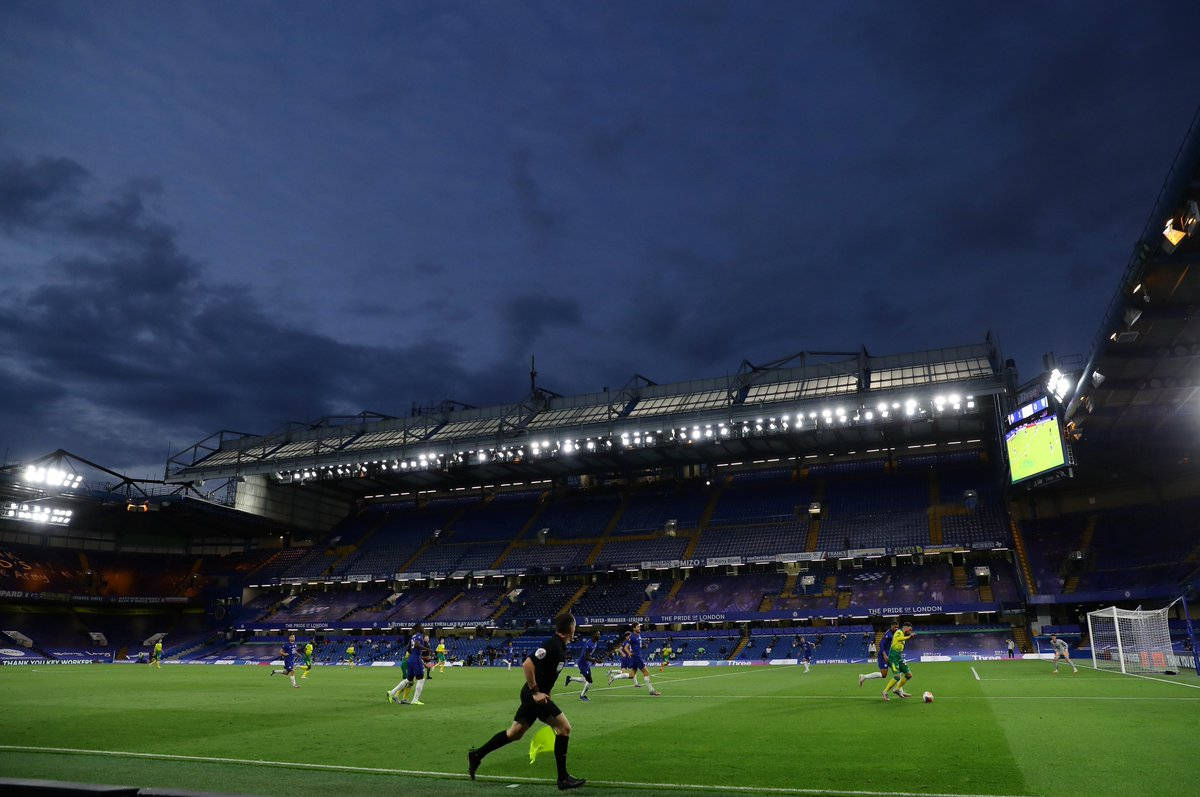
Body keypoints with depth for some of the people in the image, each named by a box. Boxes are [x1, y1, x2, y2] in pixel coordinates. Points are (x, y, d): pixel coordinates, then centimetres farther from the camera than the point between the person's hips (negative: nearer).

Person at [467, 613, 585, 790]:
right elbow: (528, 665, -26)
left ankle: (477, 754, 27)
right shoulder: (552, 645, -20)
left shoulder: (561, 646, 10)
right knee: (564, 728, -9)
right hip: (535, 695, -10)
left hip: (536, 695, 10)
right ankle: (563, 778, -2)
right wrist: (535, 692, -22)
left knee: (515, 732, 17)